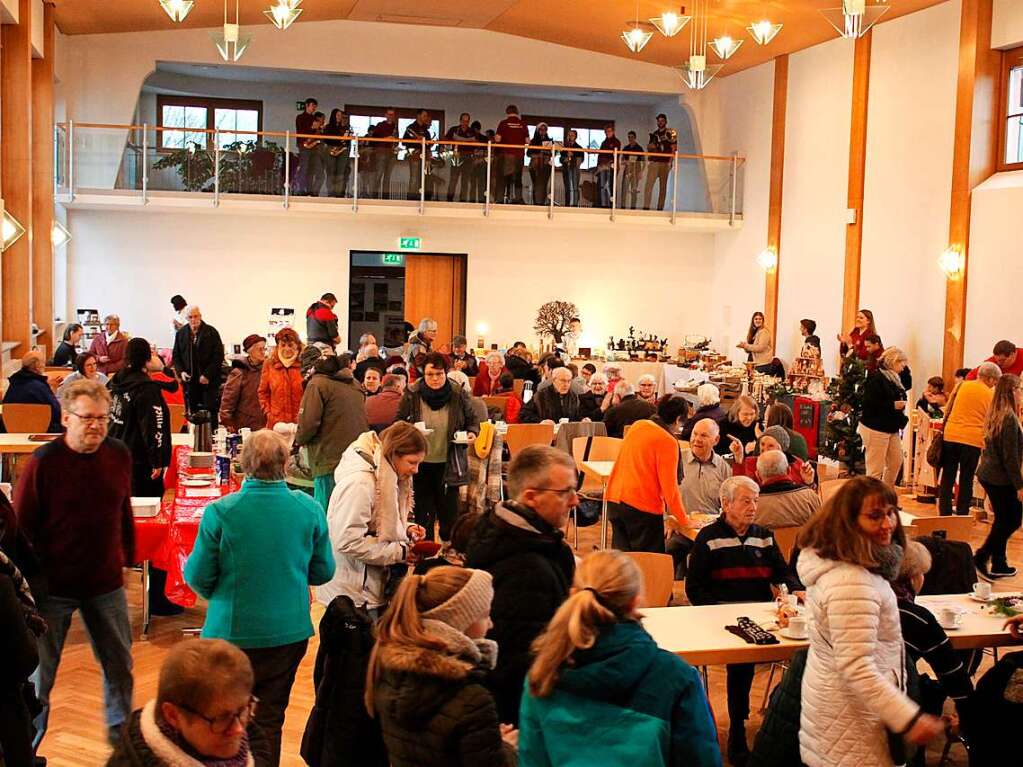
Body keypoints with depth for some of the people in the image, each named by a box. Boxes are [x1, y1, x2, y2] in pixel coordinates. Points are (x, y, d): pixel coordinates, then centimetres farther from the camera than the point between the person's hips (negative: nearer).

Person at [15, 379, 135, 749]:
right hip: (53, 587, -4)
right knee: (39, 673, 8)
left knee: (120, 664, 16)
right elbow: (21, 526, -10)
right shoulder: (43, 462, -15)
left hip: (106, 583, 4)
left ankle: (120, 732, 36)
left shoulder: (119, 455, -2)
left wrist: (126, 557, 13)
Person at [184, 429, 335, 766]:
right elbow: (323, 572, 0)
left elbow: (198, 577, -10)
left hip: (231, 632, -2)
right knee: (270, 719, 17)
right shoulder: (310, 509, -10)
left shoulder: (219, 512, -17)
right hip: (290, 633, 2)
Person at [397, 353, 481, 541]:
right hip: (420, 462, 1)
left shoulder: (459, 394, -6)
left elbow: (472, 420, 7)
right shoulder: (412, 394, -7)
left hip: (448, 462, 0)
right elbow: (398, 422, 4)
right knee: (423, 510, 12)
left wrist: (472, 433, -13)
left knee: (449, 509, 4)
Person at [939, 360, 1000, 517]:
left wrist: (943, 430, 20)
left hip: (951, 435, 2)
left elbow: (947, 410, 9)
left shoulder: (962, 386, 3)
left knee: (947, 478, 10)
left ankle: (945, 515, 11)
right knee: (966, 480, 9)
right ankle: (962, 516, 11)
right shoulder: (991, 395, -1)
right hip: (973, 440, -2)